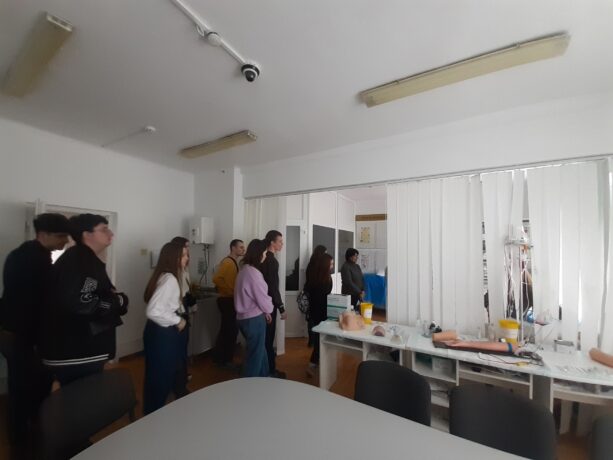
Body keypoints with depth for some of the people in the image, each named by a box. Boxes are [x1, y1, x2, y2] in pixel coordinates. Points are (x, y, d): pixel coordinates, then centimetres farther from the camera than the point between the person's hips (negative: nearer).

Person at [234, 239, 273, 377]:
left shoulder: (244, 270, 6)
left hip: (245, 317, 9)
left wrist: (264, 312, 13)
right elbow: (262, 298, -19)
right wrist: (268, 309, 3)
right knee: (255, 353, 9)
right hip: (253, 319, -9)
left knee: (259, 350, 24)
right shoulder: (253, 273, -24)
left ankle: (263, 376, 40)